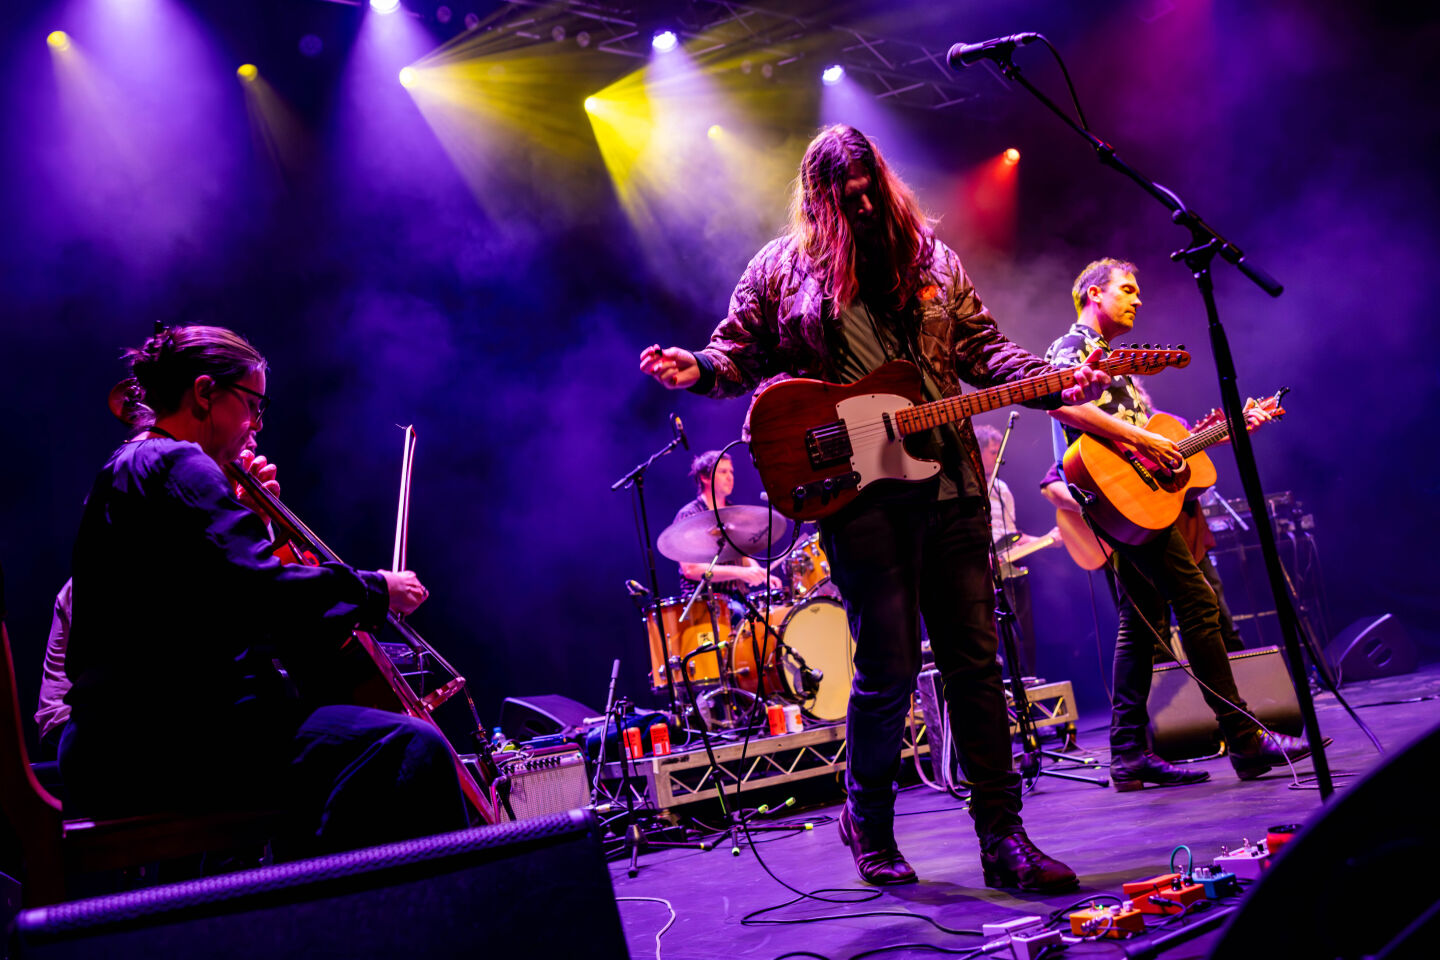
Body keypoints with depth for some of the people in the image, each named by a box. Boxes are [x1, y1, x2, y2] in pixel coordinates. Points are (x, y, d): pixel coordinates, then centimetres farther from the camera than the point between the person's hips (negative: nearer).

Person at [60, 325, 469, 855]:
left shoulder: (127, 472, 23)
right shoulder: (178, 465, -9)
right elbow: (260, 591, -23)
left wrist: (251, 519, 16)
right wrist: (376, 588, -10)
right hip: (169, 745, -11)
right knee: (412, 746, -21)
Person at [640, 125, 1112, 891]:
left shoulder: (931, 259, 15)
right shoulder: (780, 268, 7)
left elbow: (982, 347, 15)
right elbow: (739, 354, 7)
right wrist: (696, 371, -15)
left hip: (950, 482, 4)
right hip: (859, 491, -3)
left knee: (974, 659, 3)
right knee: (889, 664, -3)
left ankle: (1002, 835, 9)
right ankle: (868, 822, 20)